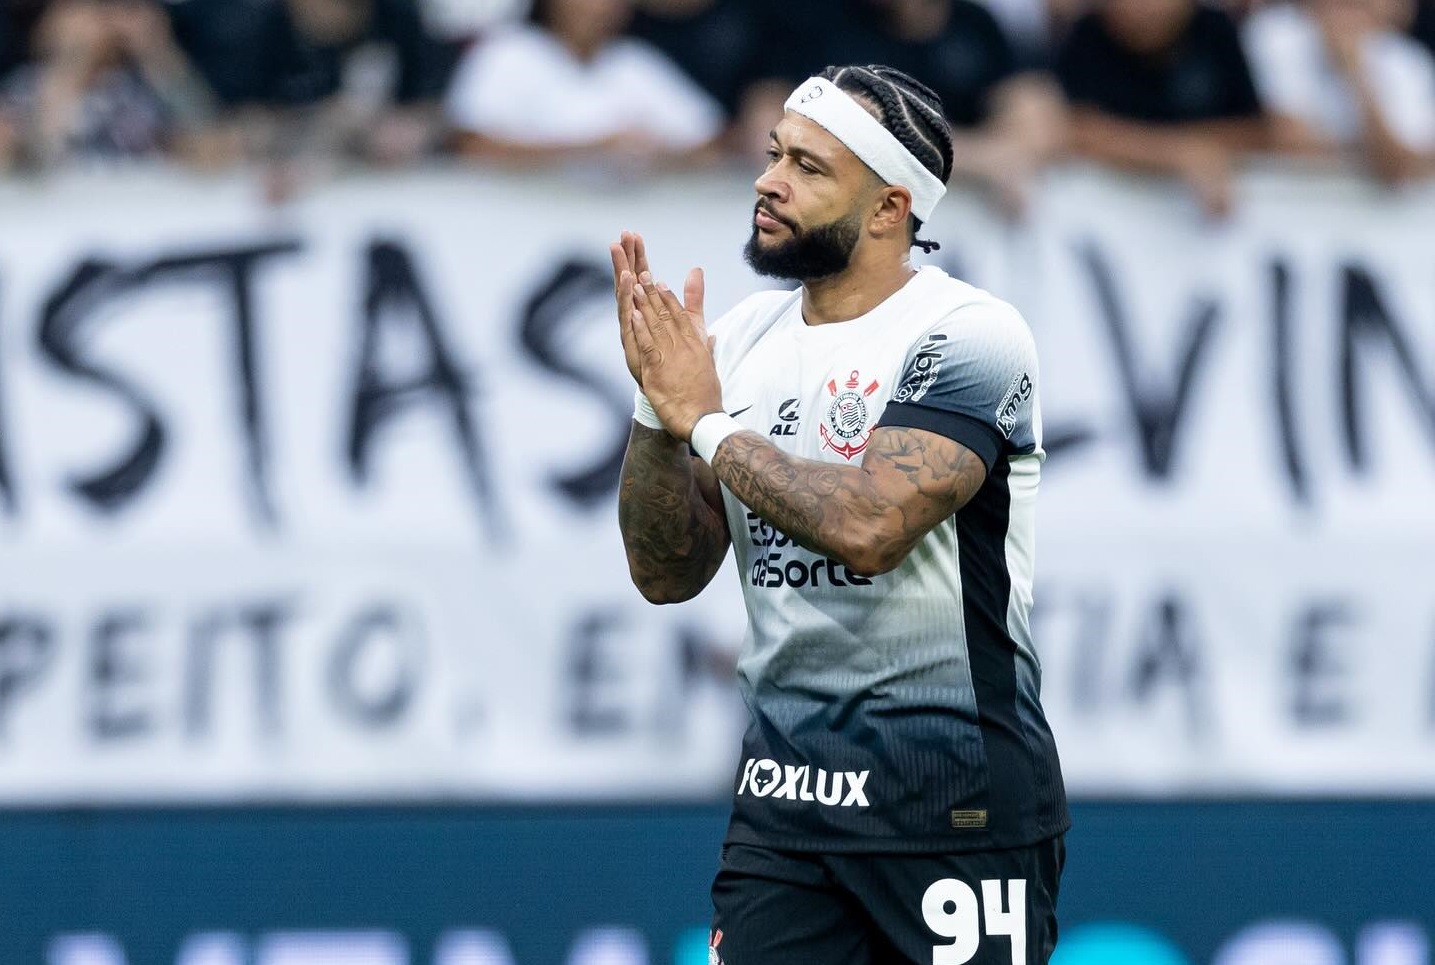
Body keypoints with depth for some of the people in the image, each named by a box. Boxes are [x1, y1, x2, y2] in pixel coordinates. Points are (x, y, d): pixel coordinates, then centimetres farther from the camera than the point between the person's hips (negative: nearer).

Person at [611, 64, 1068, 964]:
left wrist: (706, 420, -13)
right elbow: (669, 574, 10)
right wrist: (657, 404, -5)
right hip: (783, 791, 6)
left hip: (955, 794, -6)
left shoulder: (968, 334, -10)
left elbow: (869, 527, -24)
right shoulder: (743, 336, 10)